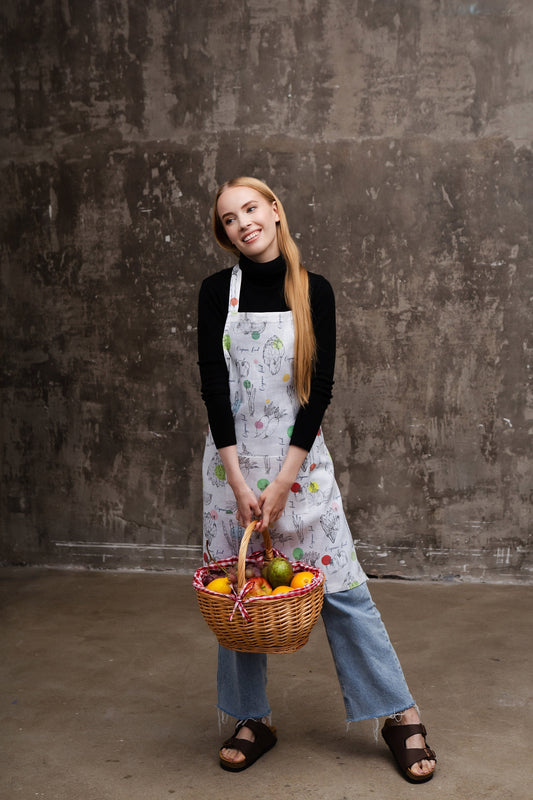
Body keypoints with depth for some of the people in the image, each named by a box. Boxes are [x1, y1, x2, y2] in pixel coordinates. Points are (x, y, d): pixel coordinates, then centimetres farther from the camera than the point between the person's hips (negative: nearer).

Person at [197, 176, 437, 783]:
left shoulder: (314, 290, -1)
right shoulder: (218, 291, 0)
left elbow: (321, 387, -6)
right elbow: (213, 384, -7)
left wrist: (283, 481, -13)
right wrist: (240, 482, -14)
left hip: (299, 458, -1)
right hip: (232, 459, 1)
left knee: (340, 584, 1)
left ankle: (399, 715, 14)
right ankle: (252, 719, 25)